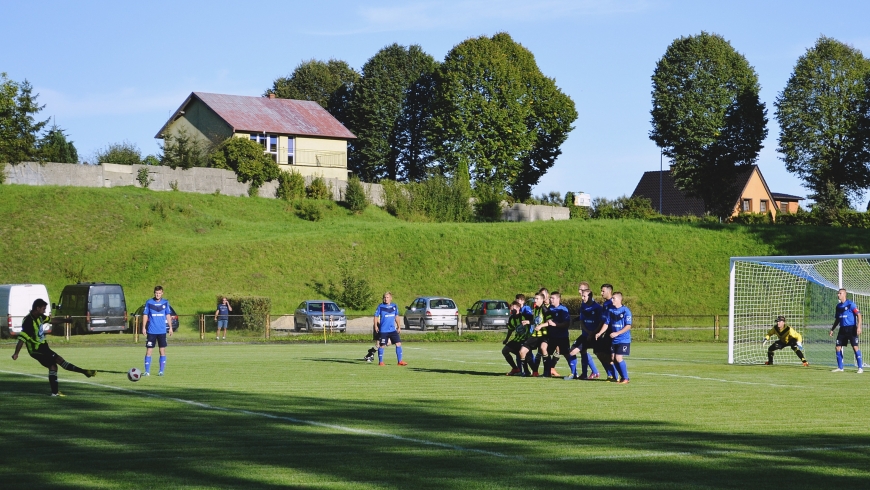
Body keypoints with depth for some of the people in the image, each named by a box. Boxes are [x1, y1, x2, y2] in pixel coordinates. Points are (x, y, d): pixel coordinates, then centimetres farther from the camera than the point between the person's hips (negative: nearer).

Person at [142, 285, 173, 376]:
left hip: (162, 331, 2)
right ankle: (147, 371, -1)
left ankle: (162, 371, 9)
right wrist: (144, 327, -3)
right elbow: (145, 315, 3)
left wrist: (170, 327, 9)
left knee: (162, 350, 2)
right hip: (151, 331, -2)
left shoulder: (165, 303, 5)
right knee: (149, 350, -3)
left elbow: (168, 315, 12)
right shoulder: (149, 302, 0)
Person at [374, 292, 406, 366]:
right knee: (381, 346, 0)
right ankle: (380, 362, 13)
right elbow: (376, 316, 1)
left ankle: (400, 361, 3)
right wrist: (375, 326, -6)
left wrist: (399, 326, 15)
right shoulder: (380, 306, -5)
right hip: (383, 330, -3)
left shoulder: (394, 306, 5)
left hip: (393, 330, 3)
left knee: (398, 344, -3)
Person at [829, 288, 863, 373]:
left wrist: (859, 326, -22)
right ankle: (840, 367, 12)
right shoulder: (838, 306, 13)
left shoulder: (850, 304, -7)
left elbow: (858, 314, -12)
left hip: (851, 328, -7)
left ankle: (860, 368, -7)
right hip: (842, 329, 7)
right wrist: (832, 330, 18)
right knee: (838, 347, 2)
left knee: (855, 347, -11)